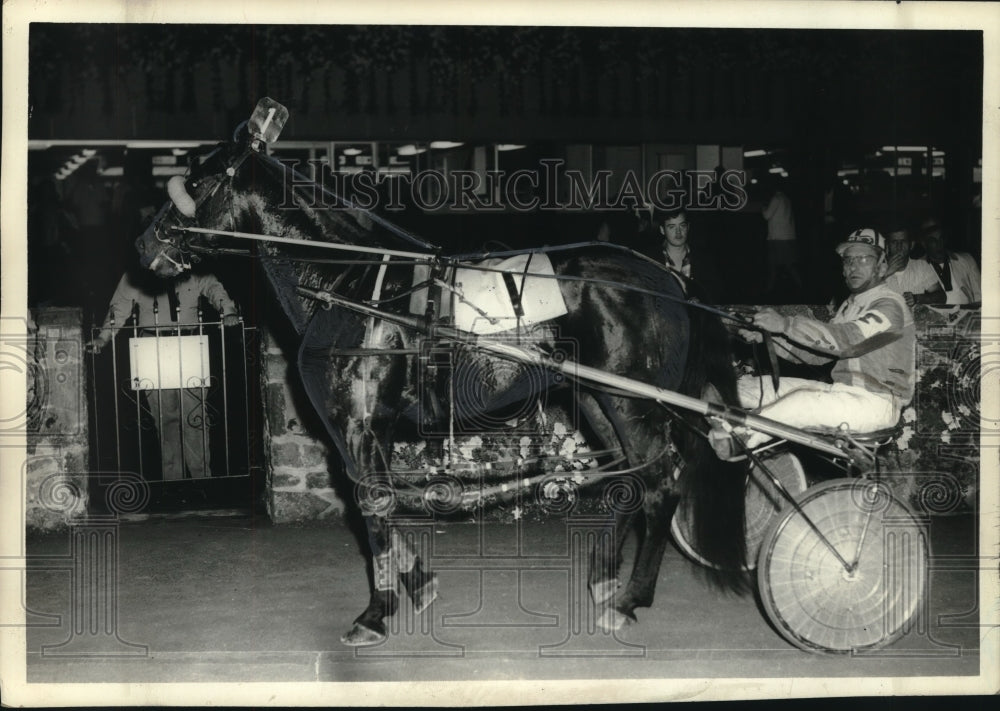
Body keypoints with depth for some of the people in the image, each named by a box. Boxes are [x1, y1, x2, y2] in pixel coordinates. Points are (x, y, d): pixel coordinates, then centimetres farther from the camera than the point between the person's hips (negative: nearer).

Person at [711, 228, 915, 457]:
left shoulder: (890, 305, -10)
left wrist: (786, 324, -32)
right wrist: (768, 337, -1)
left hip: (876, 402, -9)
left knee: (804, 401, -37)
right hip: (841, 392, 9)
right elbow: (817, 353, 13)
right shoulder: (851, 305, 21)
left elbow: (847, 339, -27)